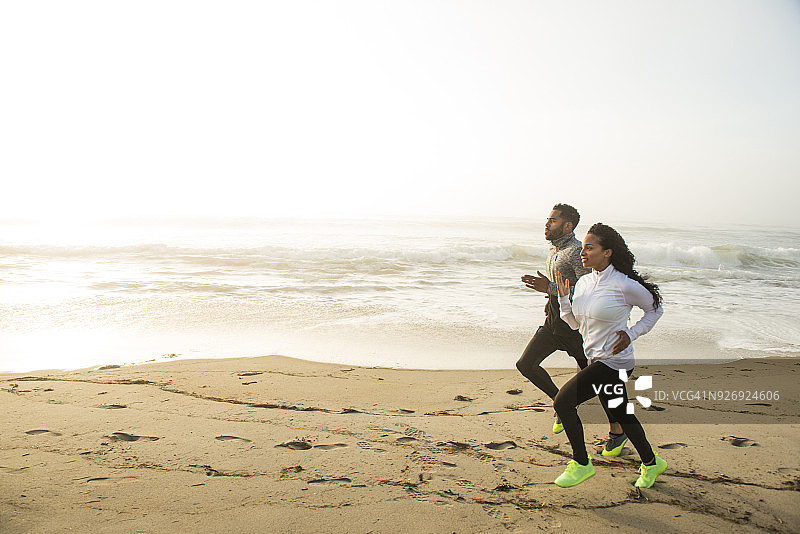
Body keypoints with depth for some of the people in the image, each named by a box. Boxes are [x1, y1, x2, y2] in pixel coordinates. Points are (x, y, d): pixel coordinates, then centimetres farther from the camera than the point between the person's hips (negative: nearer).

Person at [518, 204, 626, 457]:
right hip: (554, 321, 9)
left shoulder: (577, 251, -18)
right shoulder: (554, 249, 10)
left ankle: (617, 431, 18)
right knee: (526, 364, 3)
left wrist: (550, 288, -29)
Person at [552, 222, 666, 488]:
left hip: (613, 361, -8)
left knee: (563, 401, -15)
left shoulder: (625, 285, -16)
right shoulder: (583, 283, 5)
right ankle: (651, 462, 43)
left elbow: (655, 310, 0)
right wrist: (563, 299, -1)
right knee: (621, 414, 22)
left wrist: (630, 334, -9)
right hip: (594, 358, 8)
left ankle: (581, 463, 4)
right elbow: (575, 323, 13)